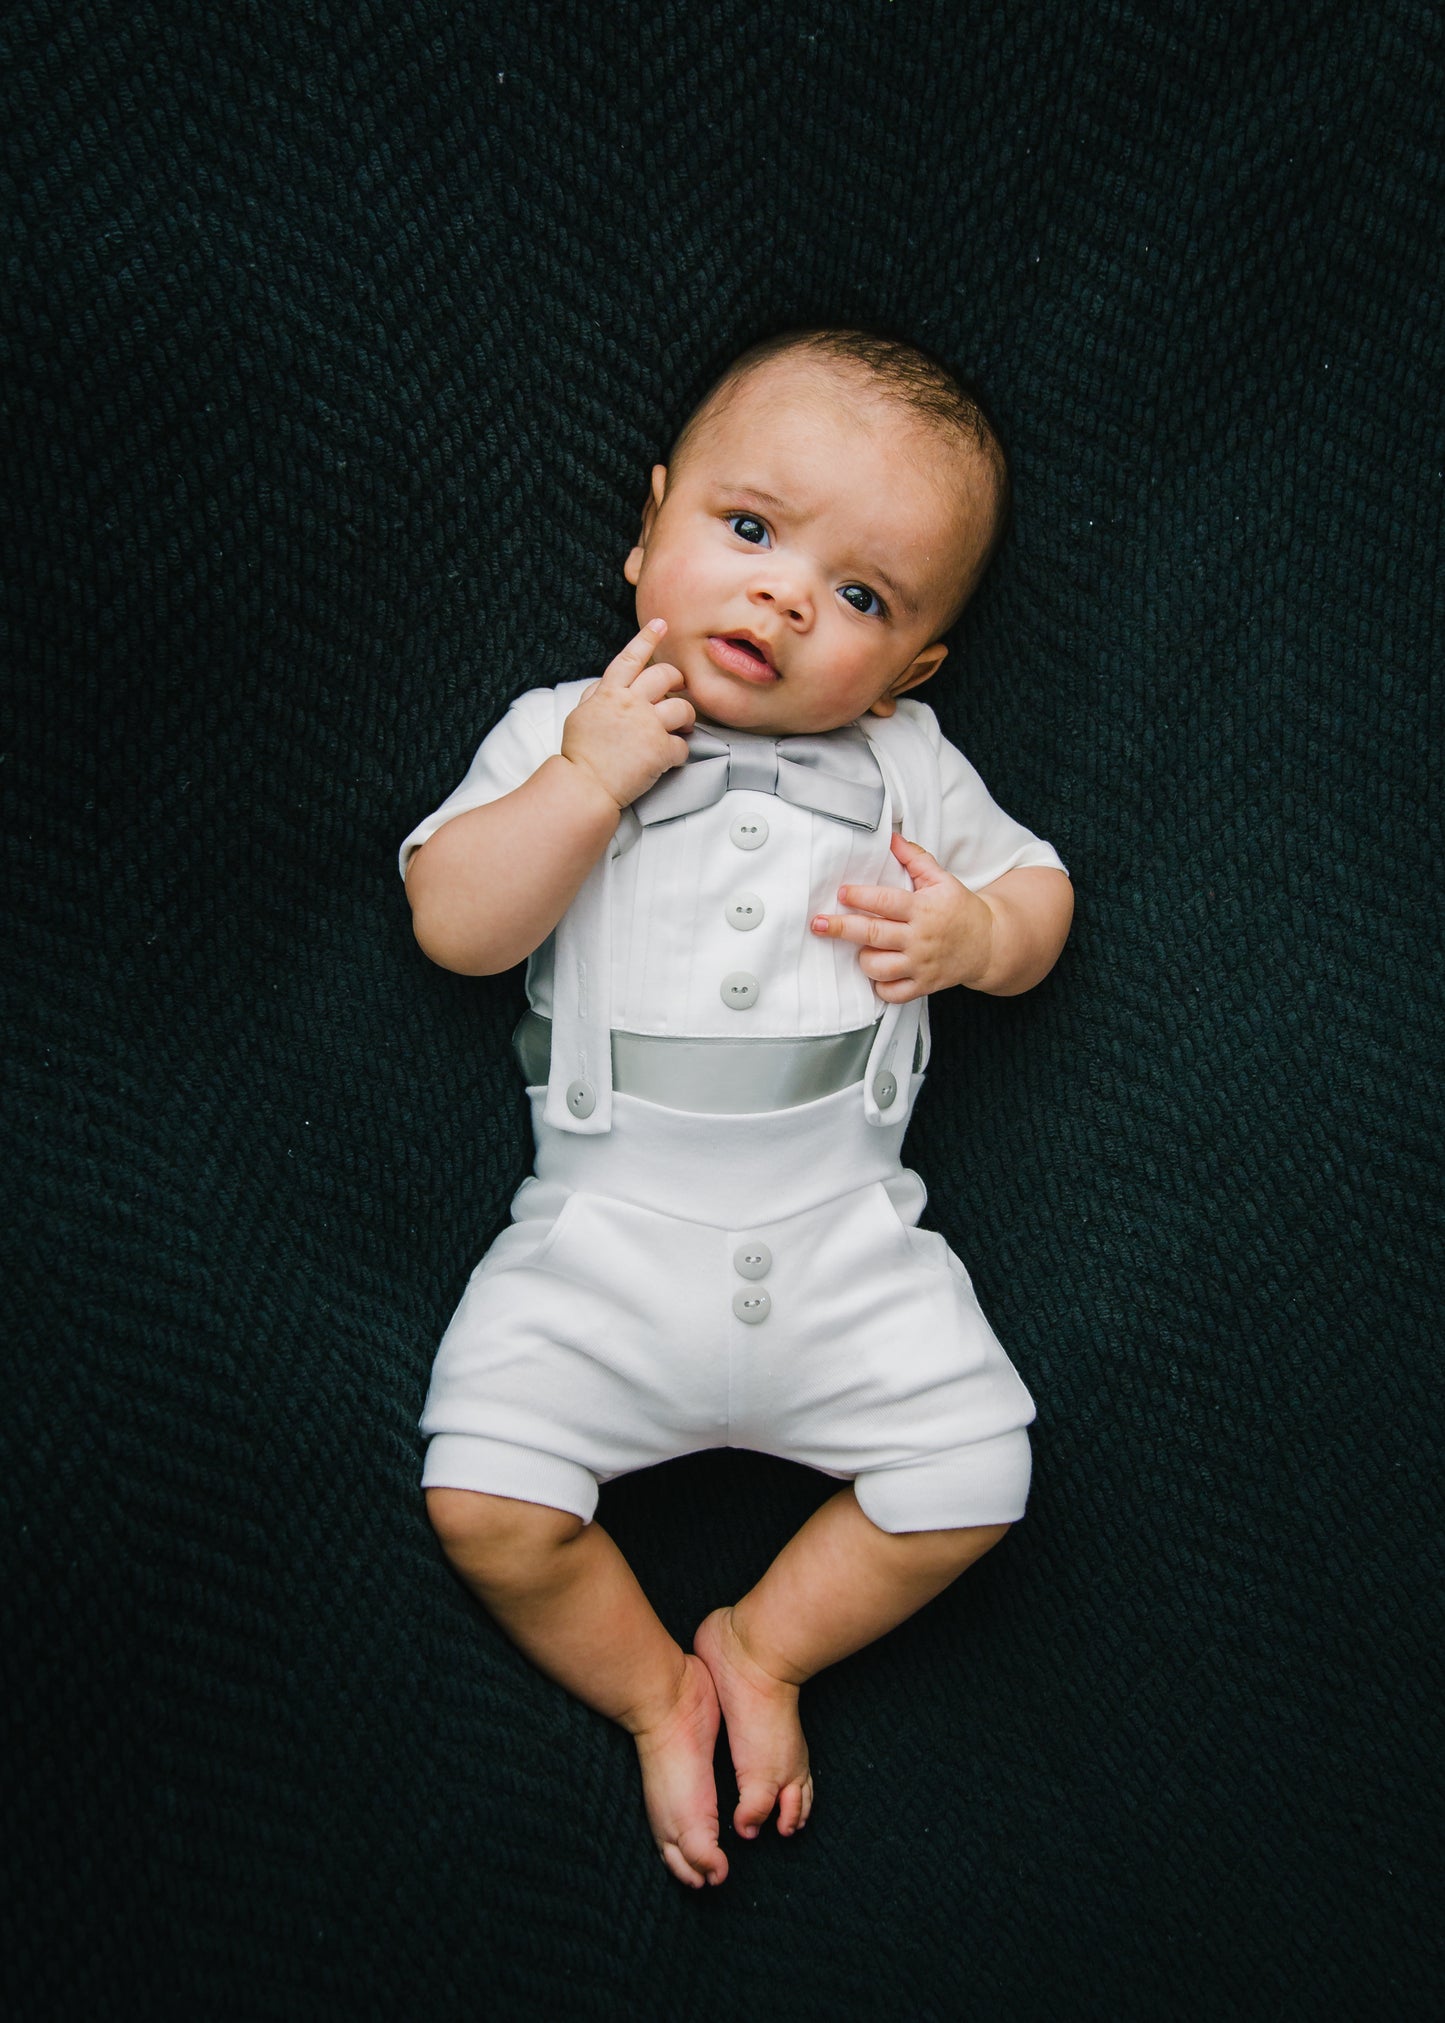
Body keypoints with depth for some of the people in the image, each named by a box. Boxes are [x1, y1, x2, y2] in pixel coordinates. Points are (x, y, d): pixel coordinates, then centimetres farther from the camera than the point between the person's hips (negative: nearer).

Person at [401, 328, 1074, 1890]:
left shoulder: (903, 765, 6)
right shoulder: (561, 733, 2)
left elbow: (1037, 886, 14)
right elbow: (453, 925, -7)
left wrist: (976, 931, -9)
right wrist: (588, 780, -18)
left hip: (846, 1240, 2)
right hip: (604, 1235, -1)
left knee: (971, 1477, -7)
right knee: (484, 1498, -13)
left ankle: (764, 1646, 20)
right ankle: (654, 1692, 16)